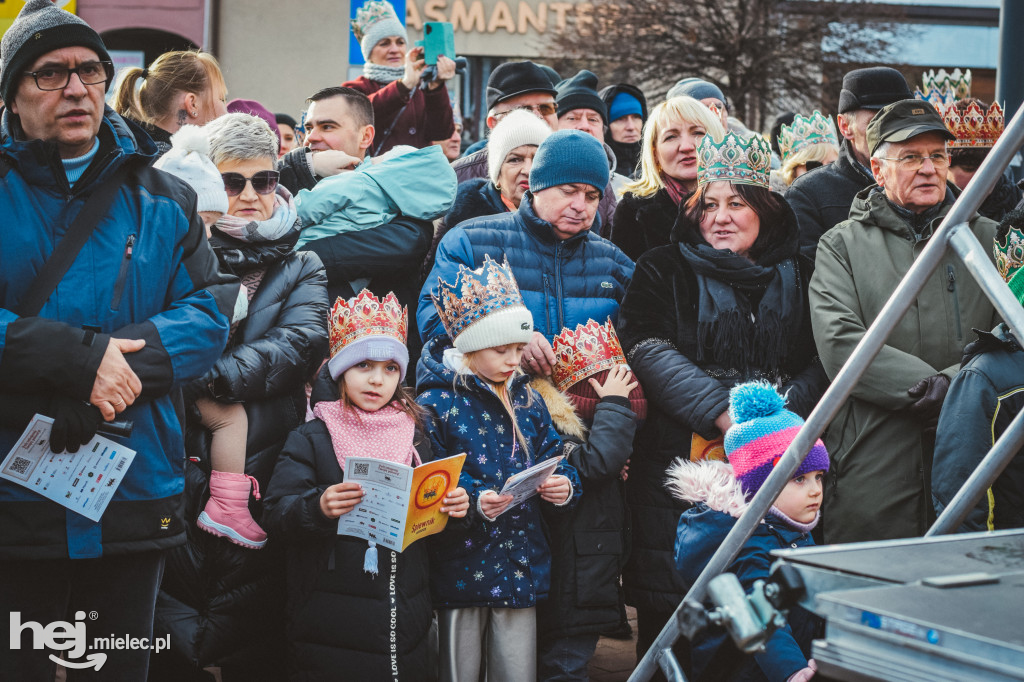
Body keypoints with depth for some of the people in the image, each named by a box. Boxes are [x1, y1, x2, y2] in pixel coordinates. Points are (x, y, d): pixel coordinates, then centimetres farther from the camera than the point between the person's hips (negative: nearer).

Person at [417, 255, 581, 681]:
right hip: (463, 569, -4)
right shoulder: (436, 402, -8)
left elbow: (552, 455, 14)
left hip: (522, 565, 5)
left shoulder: (527, 400, 9)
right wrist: (473, 501, -28)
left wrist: (564, 485, -8)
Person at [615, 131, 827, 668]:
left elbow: (819, 361, 8)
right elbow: (648, 349, -7)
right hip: (681, 454, -2)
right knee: (668, 603, -4)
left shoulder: (796, 276, 15)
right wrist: (724, 412, -16)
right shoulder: (664, 271, 7)